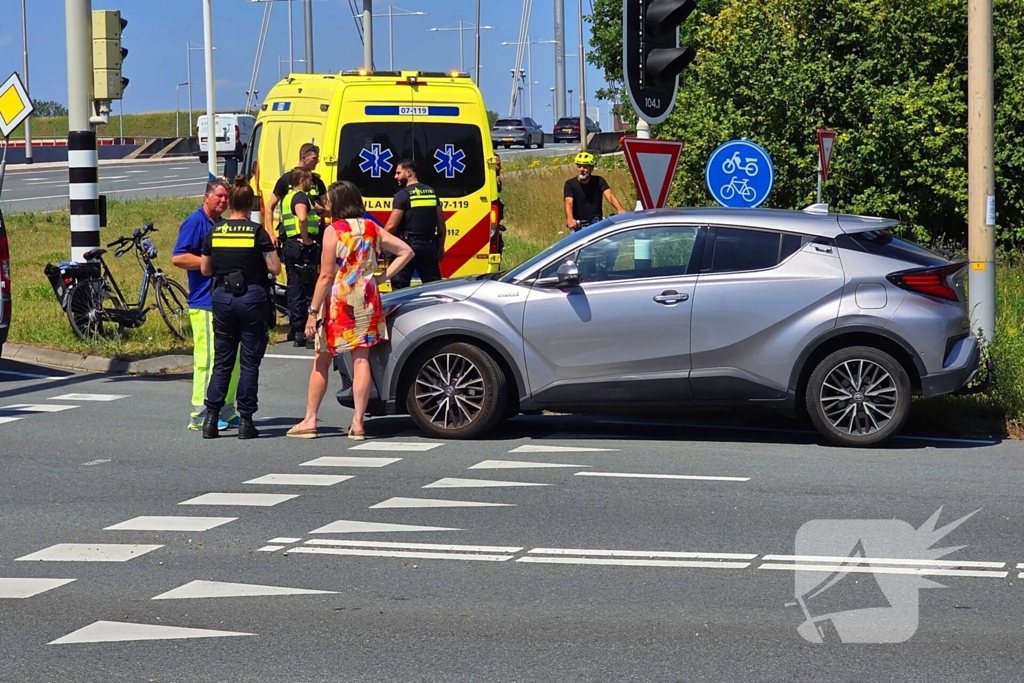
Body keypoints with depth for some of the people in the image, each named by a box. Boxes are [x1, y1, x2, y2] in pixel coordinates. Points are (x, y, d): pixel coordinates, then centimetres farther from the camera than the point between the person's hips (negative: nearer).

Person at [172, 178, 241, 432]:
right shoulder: (195, 223, -8)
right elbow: (178, 258, -16)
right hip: (205, 303, -9)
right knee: (208, 359, -10)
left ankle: (226, 411, 19)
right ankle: (200, 416, -7)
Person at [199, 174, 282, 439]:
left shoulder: (214, 232, 3)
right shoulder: (257, 232, -7)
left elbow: (205, 270, 10)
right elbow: (275, 268, -8)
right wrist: (264, 255, 11)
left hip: (222, 297, 3)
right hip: (252, 297, -3)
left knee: (222, 361, 10)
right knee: (249, 362, 3)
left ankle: (211, 418, 4)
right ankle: (245, 420, 2)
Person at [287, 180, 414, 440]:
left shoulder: (333, 231, -10)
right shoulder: (372, 228, 5)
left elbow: (326, 276, -13)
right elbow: (406, 251, 8)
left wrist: (313, 312, -11)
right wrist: (383, 276, 8)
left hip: (338, 302, -4)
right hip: (366, 302, 4)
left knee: (321, 362, 7)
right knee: (361, 360, 3)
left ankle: (310, 421, 11)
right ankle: (358, 422, 0)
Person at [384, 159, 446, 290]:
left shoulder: (403, 195, -8)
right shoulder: (431, 193, 10)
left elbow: (391, 226, -13)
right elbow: (441, 224, 13)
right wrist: (440, 247, 22)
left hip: (408, 246, -6)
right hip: (429, 247, 6)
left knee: (400, 288, 0)